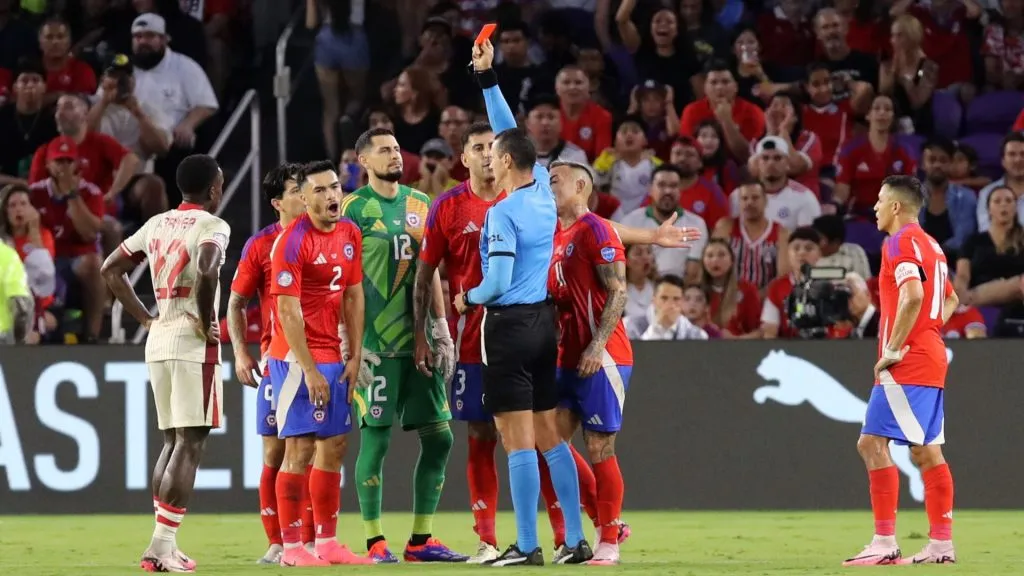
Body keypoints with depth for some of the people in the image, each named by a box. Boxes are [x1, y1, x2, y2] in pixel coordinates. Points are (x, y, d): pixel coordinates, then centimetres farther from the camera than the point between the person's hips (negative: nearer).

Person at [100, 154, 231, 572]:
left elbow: (111, 269, 19)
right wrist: (207, 321, -15)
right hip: (194, 343, -7)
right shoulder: (212, 227, -8)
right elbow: (207, 271, -29)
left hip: (158, 339, 7)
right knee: (190, 444, -6)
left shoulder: (157, 225, 13)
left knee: (173, 441, 14)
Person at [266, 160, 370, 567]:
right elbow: (288, 312, -16)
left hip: (333, 355, 8)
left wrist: (354, 357, 6)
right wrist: (309, 371, -18)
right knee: (301, 447, -8)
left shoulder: (350, 235, 8)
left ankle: (327, 541, 15)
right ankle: (292, 547, -5)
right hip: (297, 357, -8)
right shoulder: (292, 242, -14)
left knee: (335, 445, 9)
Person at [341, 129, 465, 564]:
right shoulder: (354, 208, -4)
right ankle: (375, 542, 3)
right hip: (377, 344, -6)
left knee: (439, 437, 4)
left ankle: (421, 540, 12)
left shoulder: (420, 204, 13)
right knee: (375, 439, -4)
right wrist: (352, 345, -13)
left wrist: (441, 330, 10)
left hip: (420, 342, 6)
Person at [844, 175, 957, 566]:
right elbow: (950, 300, 29)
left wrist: (893, 349, -21)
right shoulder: (930, 245, 18)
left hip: (907, 362, -10)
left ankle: (884, 543, -16)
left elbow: (912, 296, -26)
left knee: (873, 443, -11)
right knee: (927, 452, 10)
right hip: (931, 358, 10)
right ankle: (941, 544, 9)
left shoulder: (901, 242, -11)